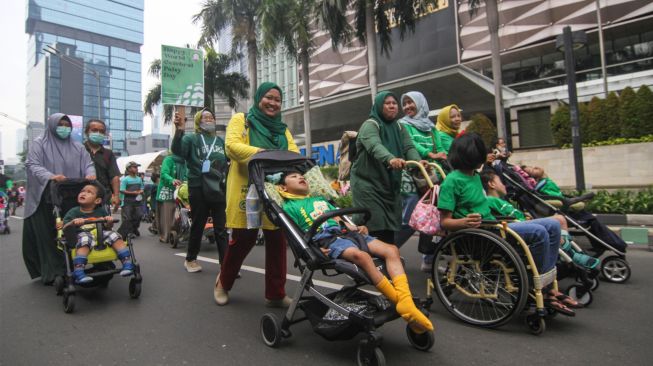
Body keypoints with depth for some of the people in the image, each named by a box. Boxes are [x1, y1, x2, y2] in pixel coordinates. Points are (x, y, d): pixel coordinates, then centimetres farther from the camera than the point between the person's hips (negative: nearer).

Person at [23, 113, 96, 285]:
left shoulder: (77, 147, 15)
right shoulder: (39, 143, 5)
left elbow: (88, 163, 6)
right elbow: (32, 165, -7)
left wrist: (90, 174, -18)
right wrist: (50, 176, -26)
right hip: (45, 199, -2)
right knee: (48, 237, -1)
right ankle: (52, 273, 6)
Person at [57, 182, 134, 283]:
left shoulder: (101, 211, 13)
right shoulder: (74, 212, 8)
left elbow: (107, 228, 15)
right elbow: (65, 229, -1)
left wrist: (109, 222, -9)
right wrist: (73, 223, -23)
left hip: (101, 234, 3)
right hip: (83, 235, -2)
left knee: (114, 235, -24)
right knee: (84, 240, -35)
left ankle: (128, 263, -23)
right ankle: (78, 273, -44)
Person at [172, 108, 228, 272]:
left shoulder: (221, 141, 13)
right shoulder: (192, 139, 0)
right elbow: (177, 150, -19)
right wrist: (179, 131, -34)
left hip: (218, 188, 3)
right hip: (198, 189, -3)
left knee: (221, 228, 2)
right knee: (198, 226, 8)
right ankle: (190, 260, 27)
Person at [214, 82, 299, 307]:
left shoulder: (282, 129, 21)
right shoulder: (241, 120, 6)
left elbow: (294, 153, 10)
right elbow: (231, 146, -10)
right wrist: (259, 152, -25)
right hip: (246, 190, -4)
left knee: (277, 242, 2)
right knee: (242, 239, 1)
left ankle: (275, 294, 15)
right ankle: (223, 283, 28)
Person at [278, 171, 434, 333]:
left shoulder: (321, 199, 35)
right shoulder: (290, 207, 14)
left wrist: (356, 228, 10)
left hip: (346, 233, 7)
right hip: (327, 239, -7)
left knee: (391, 249, -15)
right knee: (361, 255, -36)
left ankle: (406, 301, -28)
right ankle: (399, 301, -30)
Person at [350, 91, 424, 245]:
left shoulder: (399, 127, 13)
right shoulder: (370, 125, -9)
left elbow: (409, 147, -2)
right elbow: (374, 146, -29)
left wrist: (418, 162, -24)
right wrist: (390, 159, -49)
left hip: (390, 185, 6)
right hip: (368, 184, -6)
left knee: (390, 226, 7)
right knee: (376, 226, -14)